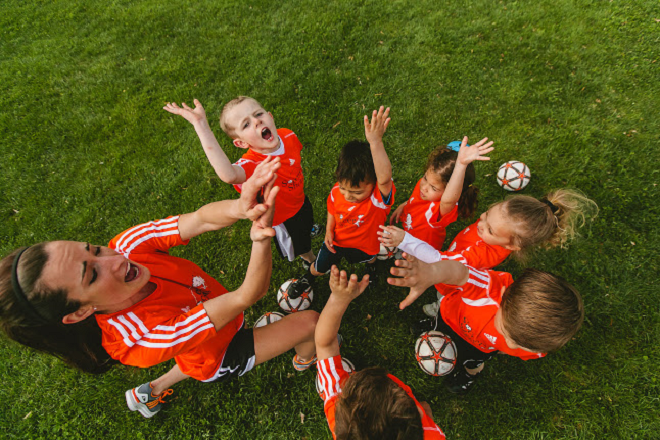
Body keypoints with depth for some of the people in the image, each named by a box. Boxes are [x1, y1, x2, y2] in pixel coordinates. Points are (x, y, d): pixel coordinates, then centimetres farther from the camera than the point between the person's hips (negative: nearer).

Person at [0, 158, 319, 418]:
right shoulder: (141, 341, -42)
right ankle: (305, 359, 37)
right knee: (311, 322, 1)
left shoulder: (126, 245, -28)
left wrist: (240, 207, -58)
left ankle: (153, 389, 50)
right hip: (223, 356, -6)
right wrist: (261, 238, -67)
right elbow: (247, 296, -47)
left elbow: (202, 219, -36)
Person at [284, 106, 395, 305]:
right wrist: (329, 231, -16)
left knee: (369, 258, 34)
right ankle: (308, 279, 59)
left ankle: (371, 263, 73)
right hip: (337, 240, 2)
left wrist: (375, 141, -78)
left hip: (364, 245, -1)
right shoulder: (336, 192, -27)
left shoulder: (380, 196, -42)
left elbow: (384, 178, -67)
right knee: (319, 267, 23)